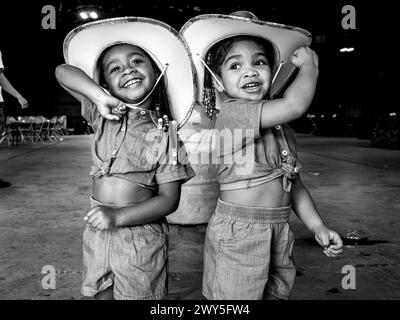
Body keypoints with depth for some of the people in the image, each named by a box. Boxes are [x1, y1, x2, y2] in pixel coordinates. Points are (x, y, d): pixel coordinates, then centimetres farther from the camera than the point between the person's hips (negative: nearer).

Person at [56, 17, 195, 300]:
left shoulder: (164, 134, -11)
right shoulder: (104, 116, -1)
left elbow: (169, 199, -12)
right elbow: (63, 72, -3)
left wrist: (119, 216, -21)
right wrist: (99, 96, -18)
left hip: (140, 235, -3)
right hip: (97, 230, 4)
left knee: (137, 294, 11)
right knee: (101, 294, 18)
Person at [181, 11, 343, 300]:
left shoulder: (282, 129, 11)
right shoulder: (229, 113, -14)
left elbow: (294, 183, 16)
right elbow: (296, 104, -24)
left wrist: (318, 226, 7)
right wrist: (309, 65, -5)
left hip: (280, 232, 8)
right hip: (238, 232, -7)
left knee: (280, 292, 16)